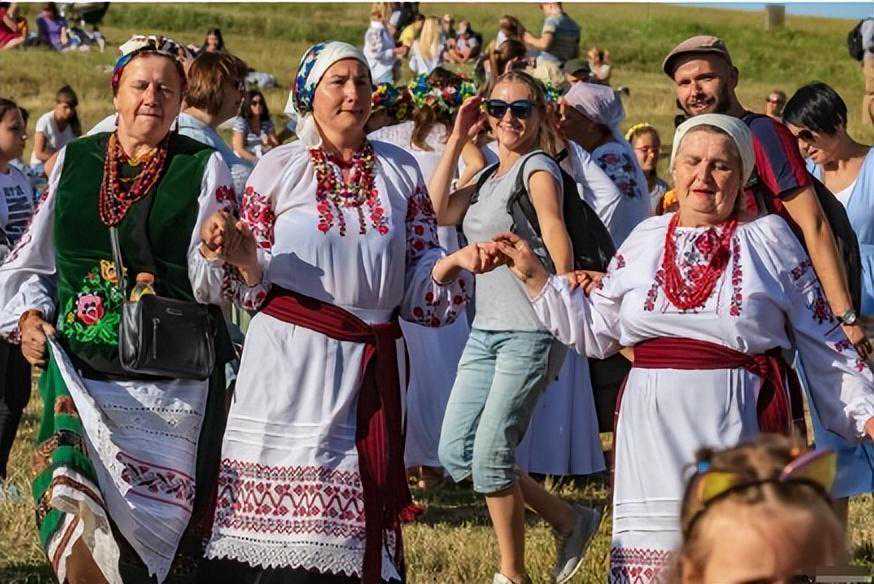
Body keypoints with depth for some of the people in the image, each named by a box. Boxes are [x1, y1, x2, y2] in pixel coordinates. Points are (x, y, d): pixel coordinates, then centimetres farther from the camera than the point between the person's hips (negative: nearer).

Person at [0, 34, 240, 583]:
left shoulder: (204, 167, 3)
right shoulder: (75, 160, 11)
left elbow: (215, 285, -5)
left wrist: (216, 252, -26)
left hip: (173, 378, -1)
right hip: (80, 367, 2)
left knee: (162, 519, -3)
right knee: (68, 501, -17)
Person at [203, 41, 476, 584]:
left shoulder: (401, 170, 11)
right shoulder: (278, 169, 5)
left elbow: (419, 278, 10)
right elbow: (258, 286, 6)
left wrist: (454, 263, -10)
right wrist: (245, 259, -15)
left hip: (373, 363, 2)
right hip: (291, 360, -2)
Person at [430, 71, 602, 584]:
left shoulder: (538, 167, -8)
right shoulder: (491, 177, 17)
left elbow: (554, 229, -26)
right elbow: (438, 210, 4)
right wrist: (458, 139, 4)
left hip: (531, 331, -9)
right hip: (486, 330, 9)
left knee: (491, 455, -8)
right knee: (456, 454, 6)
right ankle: (570, 521, 19)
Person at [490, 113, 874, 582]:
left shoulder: (769, 238, 5)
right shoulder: (646, 239, 12)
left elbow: (822, 342, 8)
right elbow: (596, 331, 18)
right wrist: (534, 276, 13)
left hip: (738, 432, -2)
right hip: (654, 431, 3)